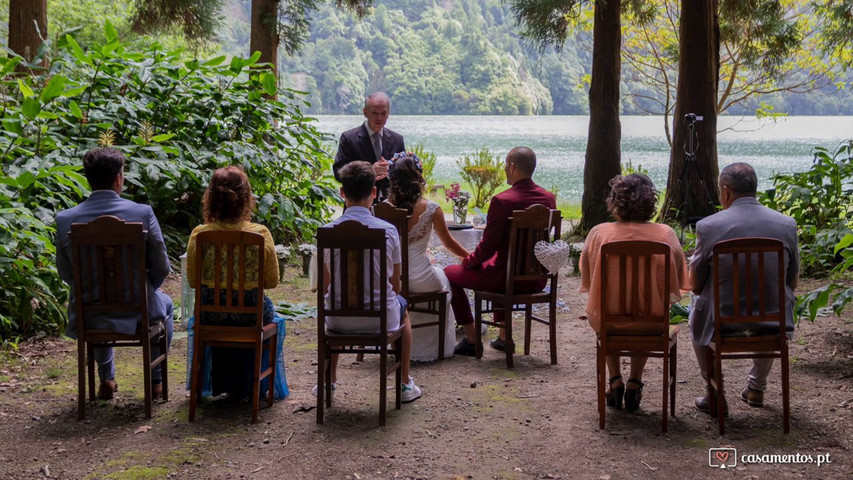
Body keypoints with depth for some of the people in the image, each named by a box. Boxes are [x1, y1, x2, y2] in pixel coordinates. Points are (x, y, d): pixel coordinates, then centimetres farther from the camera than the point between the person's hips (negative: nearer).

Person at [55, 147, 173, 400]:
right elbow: (160, 267, -10)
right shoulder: (142, 213, -16)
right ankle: (156, 380, 40)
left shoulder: (65, 219, -10)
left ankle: (106, 380, 45)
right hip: (135, 312, -2)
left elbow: (65, 273, 1)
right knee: (164, 303, 34)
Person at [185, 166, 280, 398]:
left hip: (210, 312, 2)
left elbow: (193, 281, -2)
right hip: (249, 312, -1)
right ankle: (244, 385, 47)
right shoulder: (260, 234, -18)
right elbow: (272, 281, -6)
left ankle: (221, 383, 51)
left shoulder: (198, 235, -15)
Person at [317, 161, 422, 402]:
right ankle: (406, 384, 39)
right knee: (401, 307, 35)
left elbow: (325, 285, 2)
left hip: (340, 321, 1)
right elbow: (395, 285, -1)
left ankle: (330, 380, 46)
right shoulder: (388, 231, -11)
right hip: (381, 318, -1)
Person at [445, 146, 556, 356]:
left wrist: (468, 261, 5)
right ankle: (504, 336, 39)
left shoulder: (501, 201, -21)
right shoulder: (549, 198, 0)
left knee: (450, 273, 15)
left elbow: (487, 247, -17)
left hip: (507, 279, -7)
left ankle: (471, 339, 17)